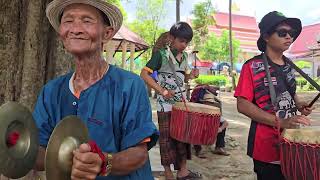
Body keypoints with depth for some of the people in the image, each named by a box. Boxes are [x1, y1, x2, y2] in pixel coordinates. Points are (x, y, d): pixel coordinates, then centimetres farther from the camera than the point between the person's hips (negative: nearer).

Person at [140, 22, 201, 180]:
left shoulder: (185, 56, 9)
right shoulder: (161, 54, -11)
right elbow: (144, 74, -16)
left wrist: (190, 75, -2)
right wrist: (162, 90, -24)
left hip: (182, 102, 6)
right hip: (166, 104, -6)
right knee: (167, 137, 3)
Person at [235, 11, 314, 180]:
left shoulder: (288, 65, 8)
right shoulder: (252, 66, -14)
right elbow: (243, 105, -19)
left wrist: (299, 104, 0)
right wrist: (280, 122, -25)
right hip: (267, 145, -7)